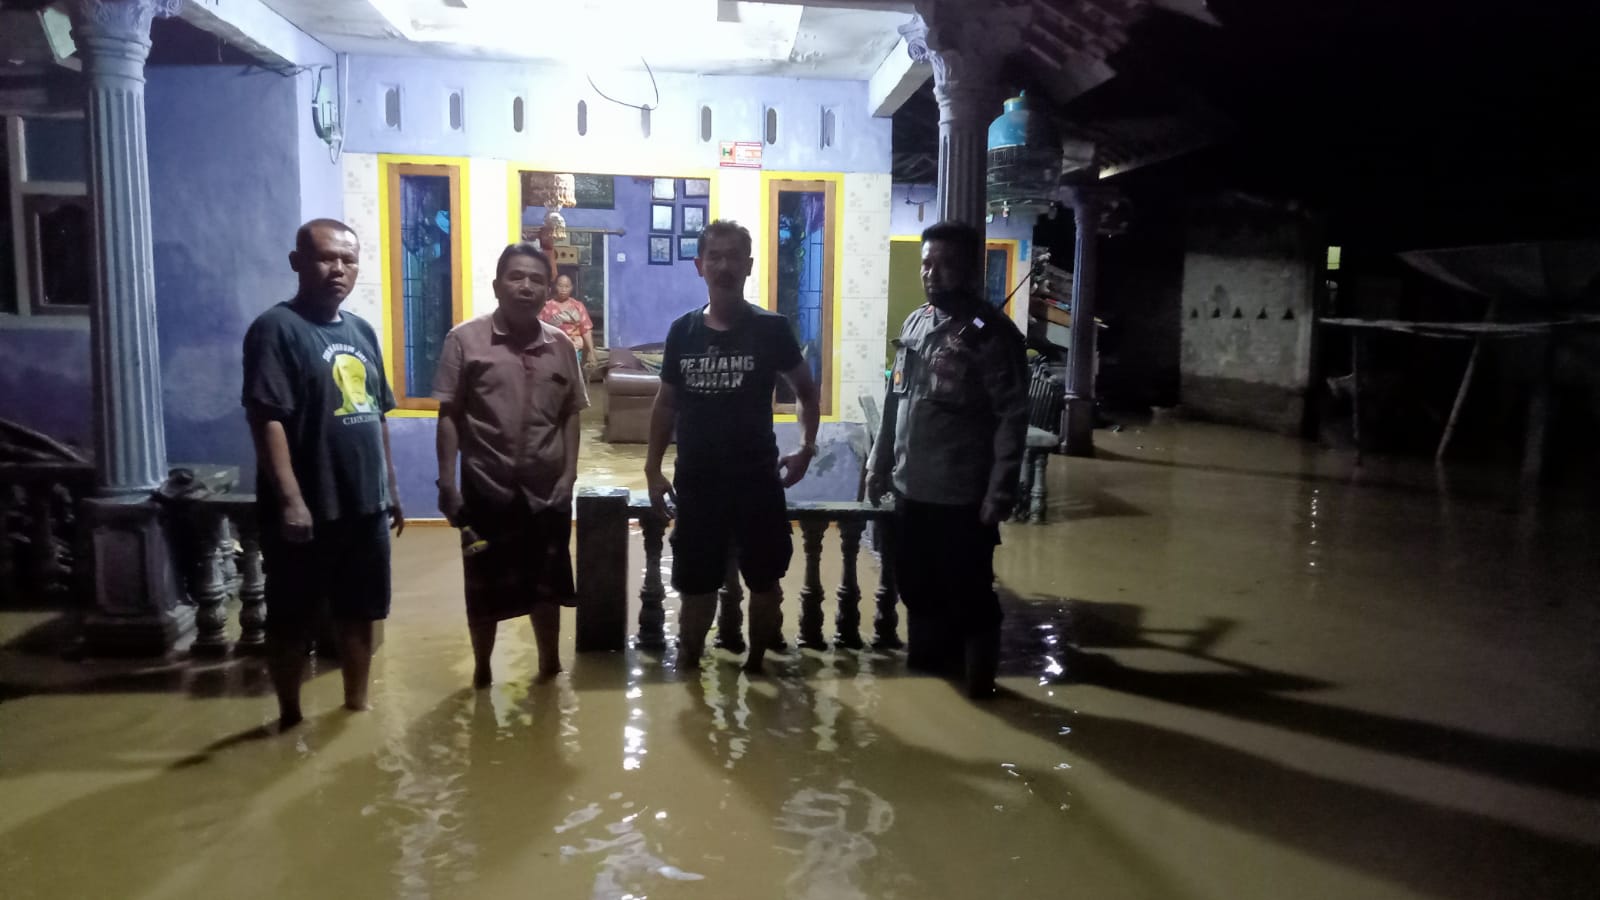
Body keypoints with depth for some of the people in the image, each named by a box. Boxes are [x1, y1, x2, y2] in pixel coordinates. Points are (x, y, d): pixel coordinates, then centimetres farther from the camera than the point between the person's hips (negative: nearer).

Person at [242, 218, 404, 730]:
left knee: (359, 613, 16)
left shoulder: (362, 332, 12)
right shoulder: (277, 329, -11)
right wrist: (290, 499, -24)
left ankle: (357, 706, 31)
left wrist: (391, 488, 18)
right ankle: (290, 717, 23)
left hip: (365, 504, 7)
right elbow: (266, 418, -18)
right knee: (293, 620, 7)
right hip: (309, 509, -7)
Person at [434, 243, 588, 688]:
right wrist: (447, 482, -8)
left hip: (547, 489, 2)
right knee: (485, 587, 10)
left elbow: (570, 416, 8)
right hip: (487, 488, -2)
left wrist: (569, 474, 1)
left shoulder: (561, 346, 3)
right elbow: (449, 416, -5)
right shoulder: (465, 339, -6)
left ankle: (550, 665, 32)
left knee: (547, 583, 14)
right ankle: (482, 670, 30)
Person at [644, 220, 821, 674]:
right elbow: (666, 403, 10)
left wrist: (807, 448, -4)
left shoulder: (771, 329, -6)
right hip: (697, 481, 2)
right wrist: (653, 469, 7)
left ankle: (756, 663, 30)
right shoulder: (682, 331, 1)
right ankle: (687, 667, 30)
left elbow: (806, 390, 7)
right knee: (696, 586, 12)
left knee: (764, 582, 10)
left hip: (757, 479, -1)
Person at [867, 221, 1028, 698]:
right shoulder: (914, 323, 10)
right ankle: (924, 667, 35)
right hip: (911, 489, 7)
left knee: (969, 595, 5)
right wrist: (880, 464, 14)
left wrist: (1000, 493, -18)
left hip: (963, 497, -7)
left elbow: (1012, 418, -15)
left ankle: (978, 682, 23)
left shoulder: (992, 332, -11)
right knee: (916, 586, 18)